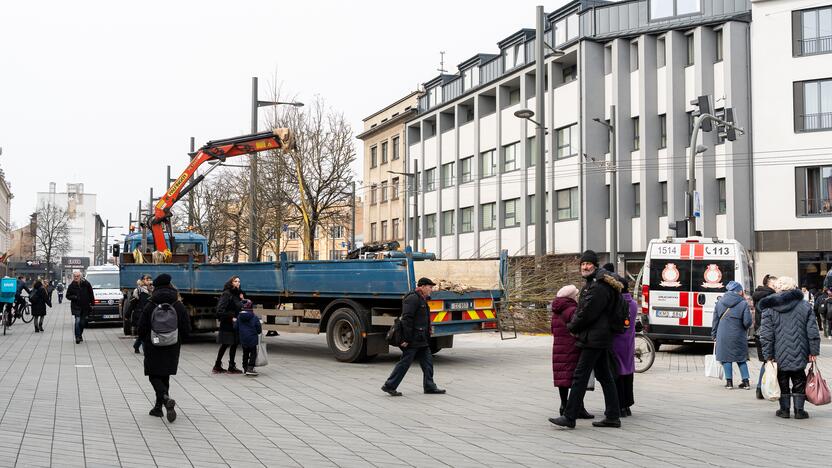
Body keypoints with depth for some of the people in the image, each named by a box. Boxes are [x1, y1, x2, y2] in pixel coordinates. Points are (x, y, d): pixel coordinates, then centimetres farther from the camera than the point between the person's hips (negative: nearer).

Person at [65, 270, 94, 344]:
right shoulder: (72, 285, -2)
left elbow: (91, 294, 6)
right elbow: (68, 296, 6)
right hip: (76, 306, -2)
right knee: (77, 321, -16)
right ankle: (77, 337, -14)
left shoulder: (86, 284, -2)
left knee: (82, 322, 9)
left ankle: (80, 335, 27)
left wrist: (92, 303, 3)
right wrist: (74, 297, -14)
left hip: (85, 306, 2)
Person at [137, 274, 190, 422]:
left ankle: (166, 399, -22)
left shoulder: (149, 307, -9)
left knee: (154, 376, 4)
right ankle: (158, 407, 19)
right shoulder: (179, 307, -3)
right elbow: (187, 329, -1)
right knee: (164, 376, 16)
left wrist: (147, 342, 13)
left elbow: (141, 329, -6)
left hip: (153, 349, -3)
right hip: (172, 349, 3)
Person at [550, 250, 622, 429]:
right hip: (600, 337, 11)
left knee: (580, 376, -10)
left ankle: (569, 417, -8)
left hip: (594, 338, -11)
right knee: (604, 376, 12)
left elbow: (587, 313, -19)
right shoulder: (592, 284, 17)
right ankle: (613, 416, 17)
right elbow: (583, 310, 23)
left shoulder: (598, 287, -17)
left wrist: (572, 327, -5)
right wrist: (576, 327, 11)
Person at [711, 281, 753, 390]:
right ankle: (746, 382, 13)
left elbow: (715, 321, 7)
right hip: (738, 336, -1)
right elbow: (747, 322, -8)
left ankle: (729, 382, 7)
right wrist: (744, 328, 15)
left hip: (723, 336, 1)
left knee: (726, 358, 8)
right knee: (741, 359, 11)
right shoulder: (743, 304, -6)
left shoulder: (719, 303, 4)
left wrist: (714, 336, 14)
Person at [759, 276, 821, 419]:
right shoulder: (805, 306, 2)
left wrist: (768, 354, -2)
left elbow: (766, 335, -5)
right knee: (799, 381, 12)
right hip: (799, 354, 1)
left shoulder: (770, 308, -3)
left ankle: (784, 409, 14)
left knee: (783, 382, 11)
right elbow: (813, 331, 1)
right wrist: (813, 351, 6)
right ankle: (799, 410, 13)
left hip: (779, 355, -1)